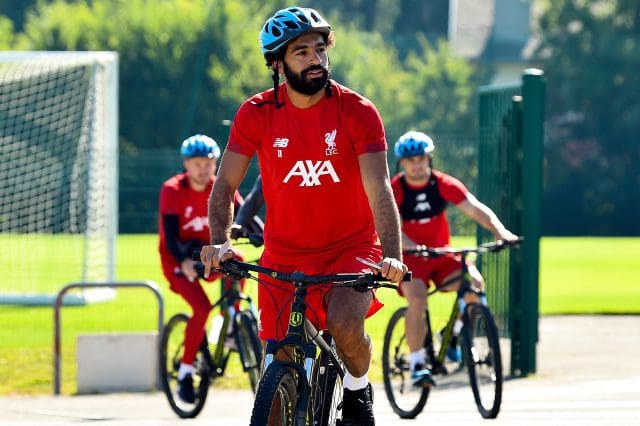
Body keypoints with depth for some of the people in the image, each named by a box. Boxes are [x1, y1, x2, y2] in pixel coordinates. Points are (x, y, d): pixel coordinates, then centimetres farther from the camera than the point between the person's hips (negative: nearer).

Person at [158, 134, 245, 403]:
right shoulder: (173, 190, -15)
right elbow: (170, 234, -24)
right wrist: (183, 262, -43)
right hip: (178, 259, -4)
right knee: (202, 307, -27)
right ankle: (184, 374, -15)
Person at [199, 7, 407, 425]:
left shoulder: (357, 111, -13)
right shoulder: (257, 113, -8)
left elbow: (379, 188, -22)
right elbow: (225, 186, -5)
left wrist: (392, 255, -36)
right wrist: (220, 241, -24)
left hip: (350, 249, -2)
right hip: (284, 256, 2)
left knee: (346, 325, -29)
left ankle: (358, 388, 3)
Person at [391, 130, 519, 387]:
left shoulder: (444, 185, -6)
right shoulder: (394, 190, -13)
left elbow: (475, 208, -16)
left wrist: (499, 231, -34)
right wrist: (414, 247, -46)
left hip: (441, 255, 3)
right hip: (410, 259, -3)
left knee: (474, 283, -23)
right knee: (417, 300, -30)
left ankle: (454, 334, 1)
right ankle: (416, 364, -21)